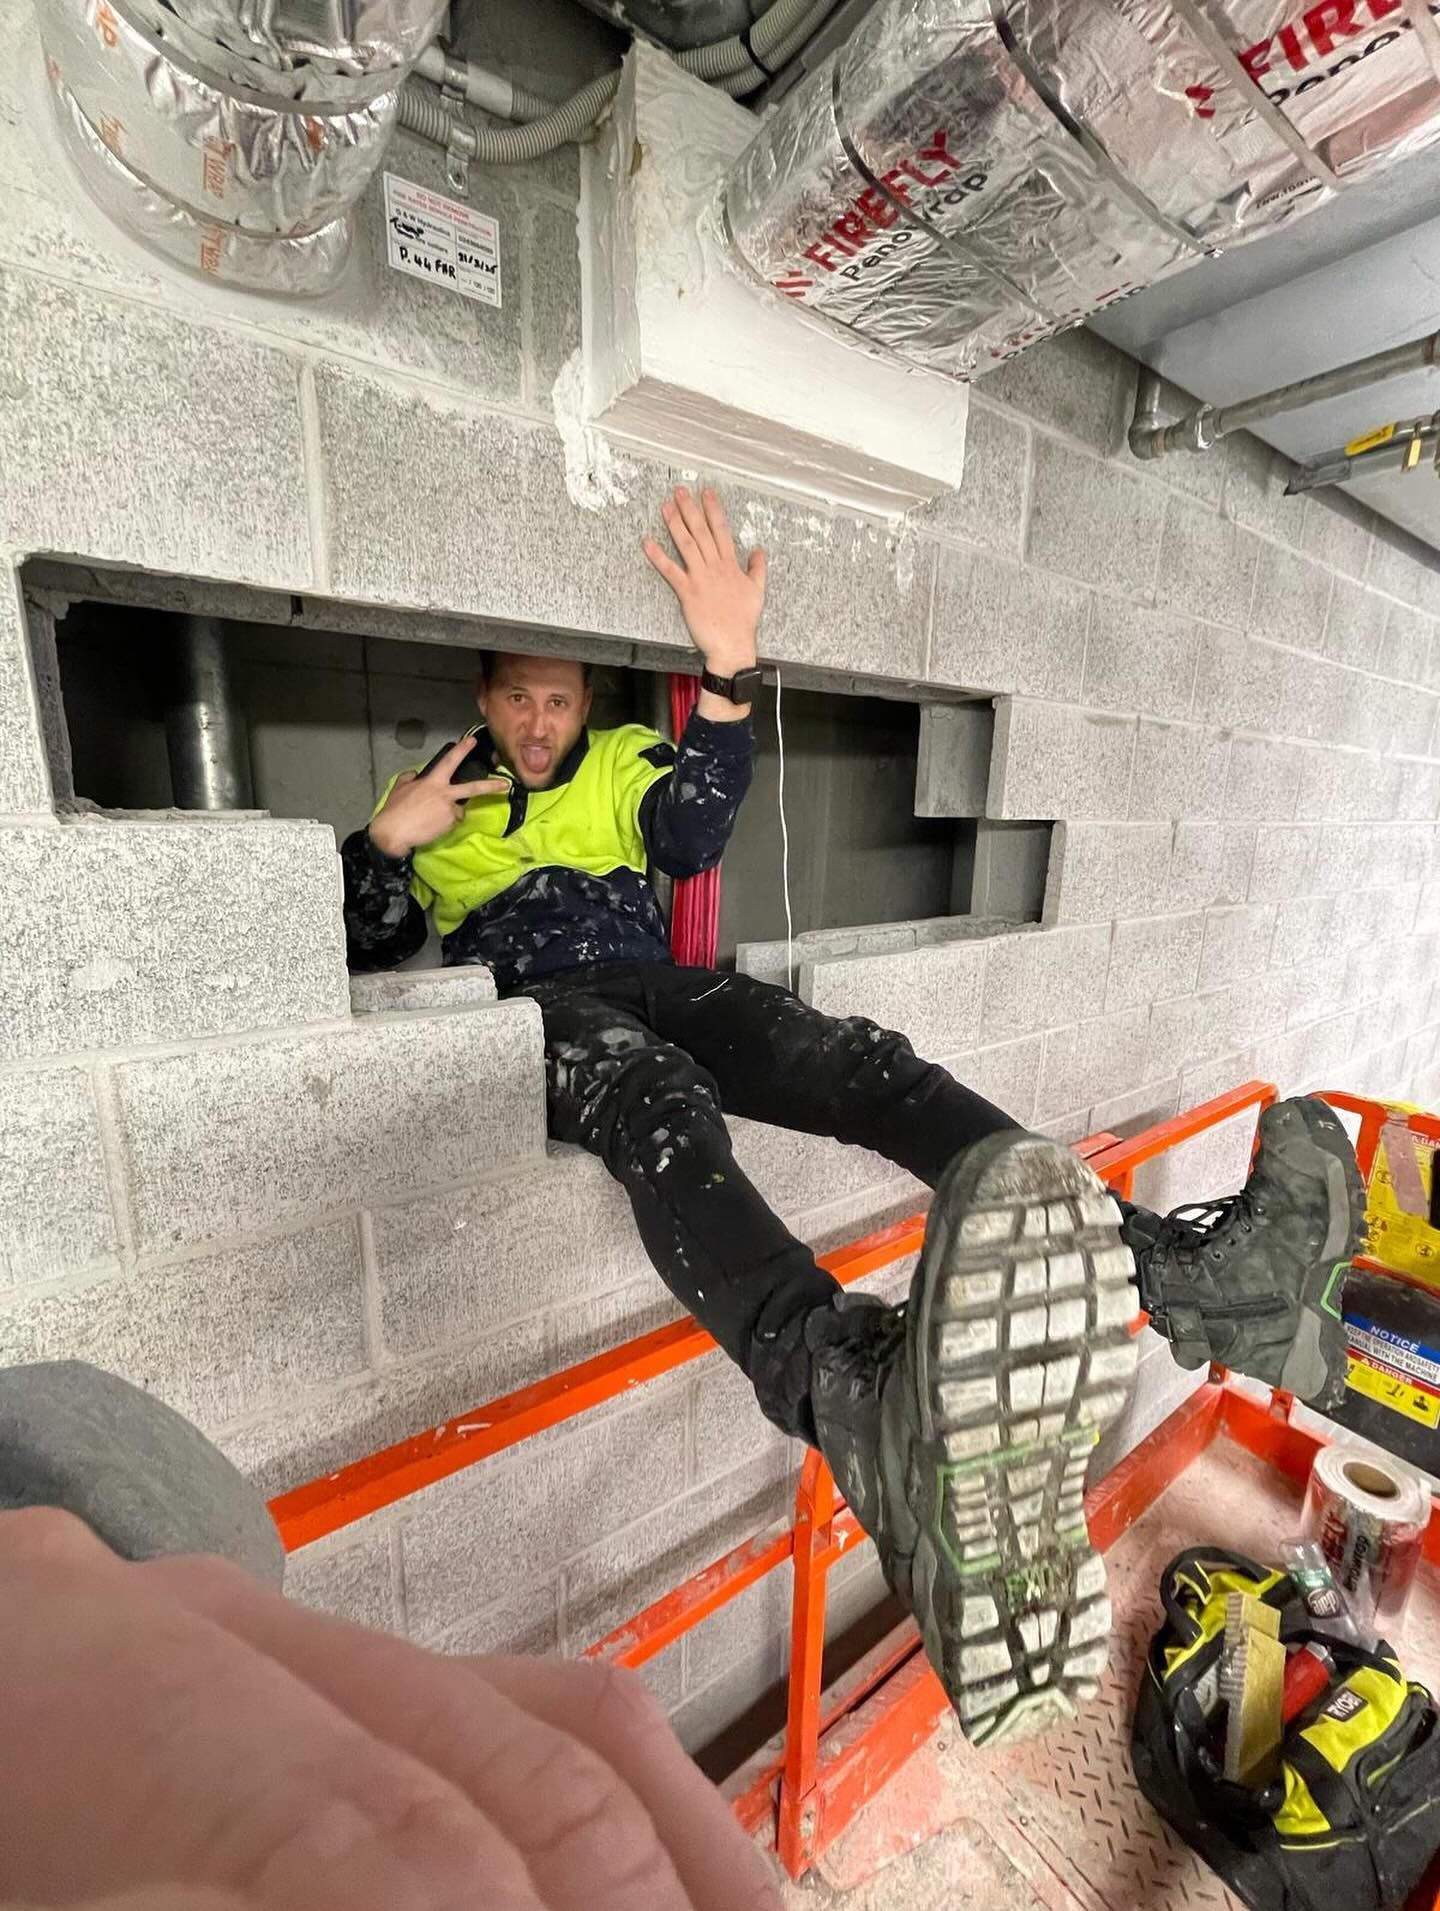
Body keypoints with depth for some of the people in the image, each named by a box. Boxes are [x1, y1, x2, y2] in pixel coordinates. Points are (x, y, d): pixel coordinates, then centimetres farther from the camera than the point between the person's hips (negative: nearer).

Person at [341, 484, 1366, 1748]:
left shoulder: (623, 763, 23)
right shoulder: (427, 802, 25)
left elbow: (694, 829, -2)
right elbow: (362, 953, 16)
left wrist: (729, 673, -16)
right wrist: (388, 840, -2)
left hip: (660, 986, 3)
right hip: (539, 1009, -2)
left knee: (859, 1059, -27)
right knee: (663, 1104, -40)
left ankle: (1189, 1268, -41)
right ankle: (888, 1426, -69)